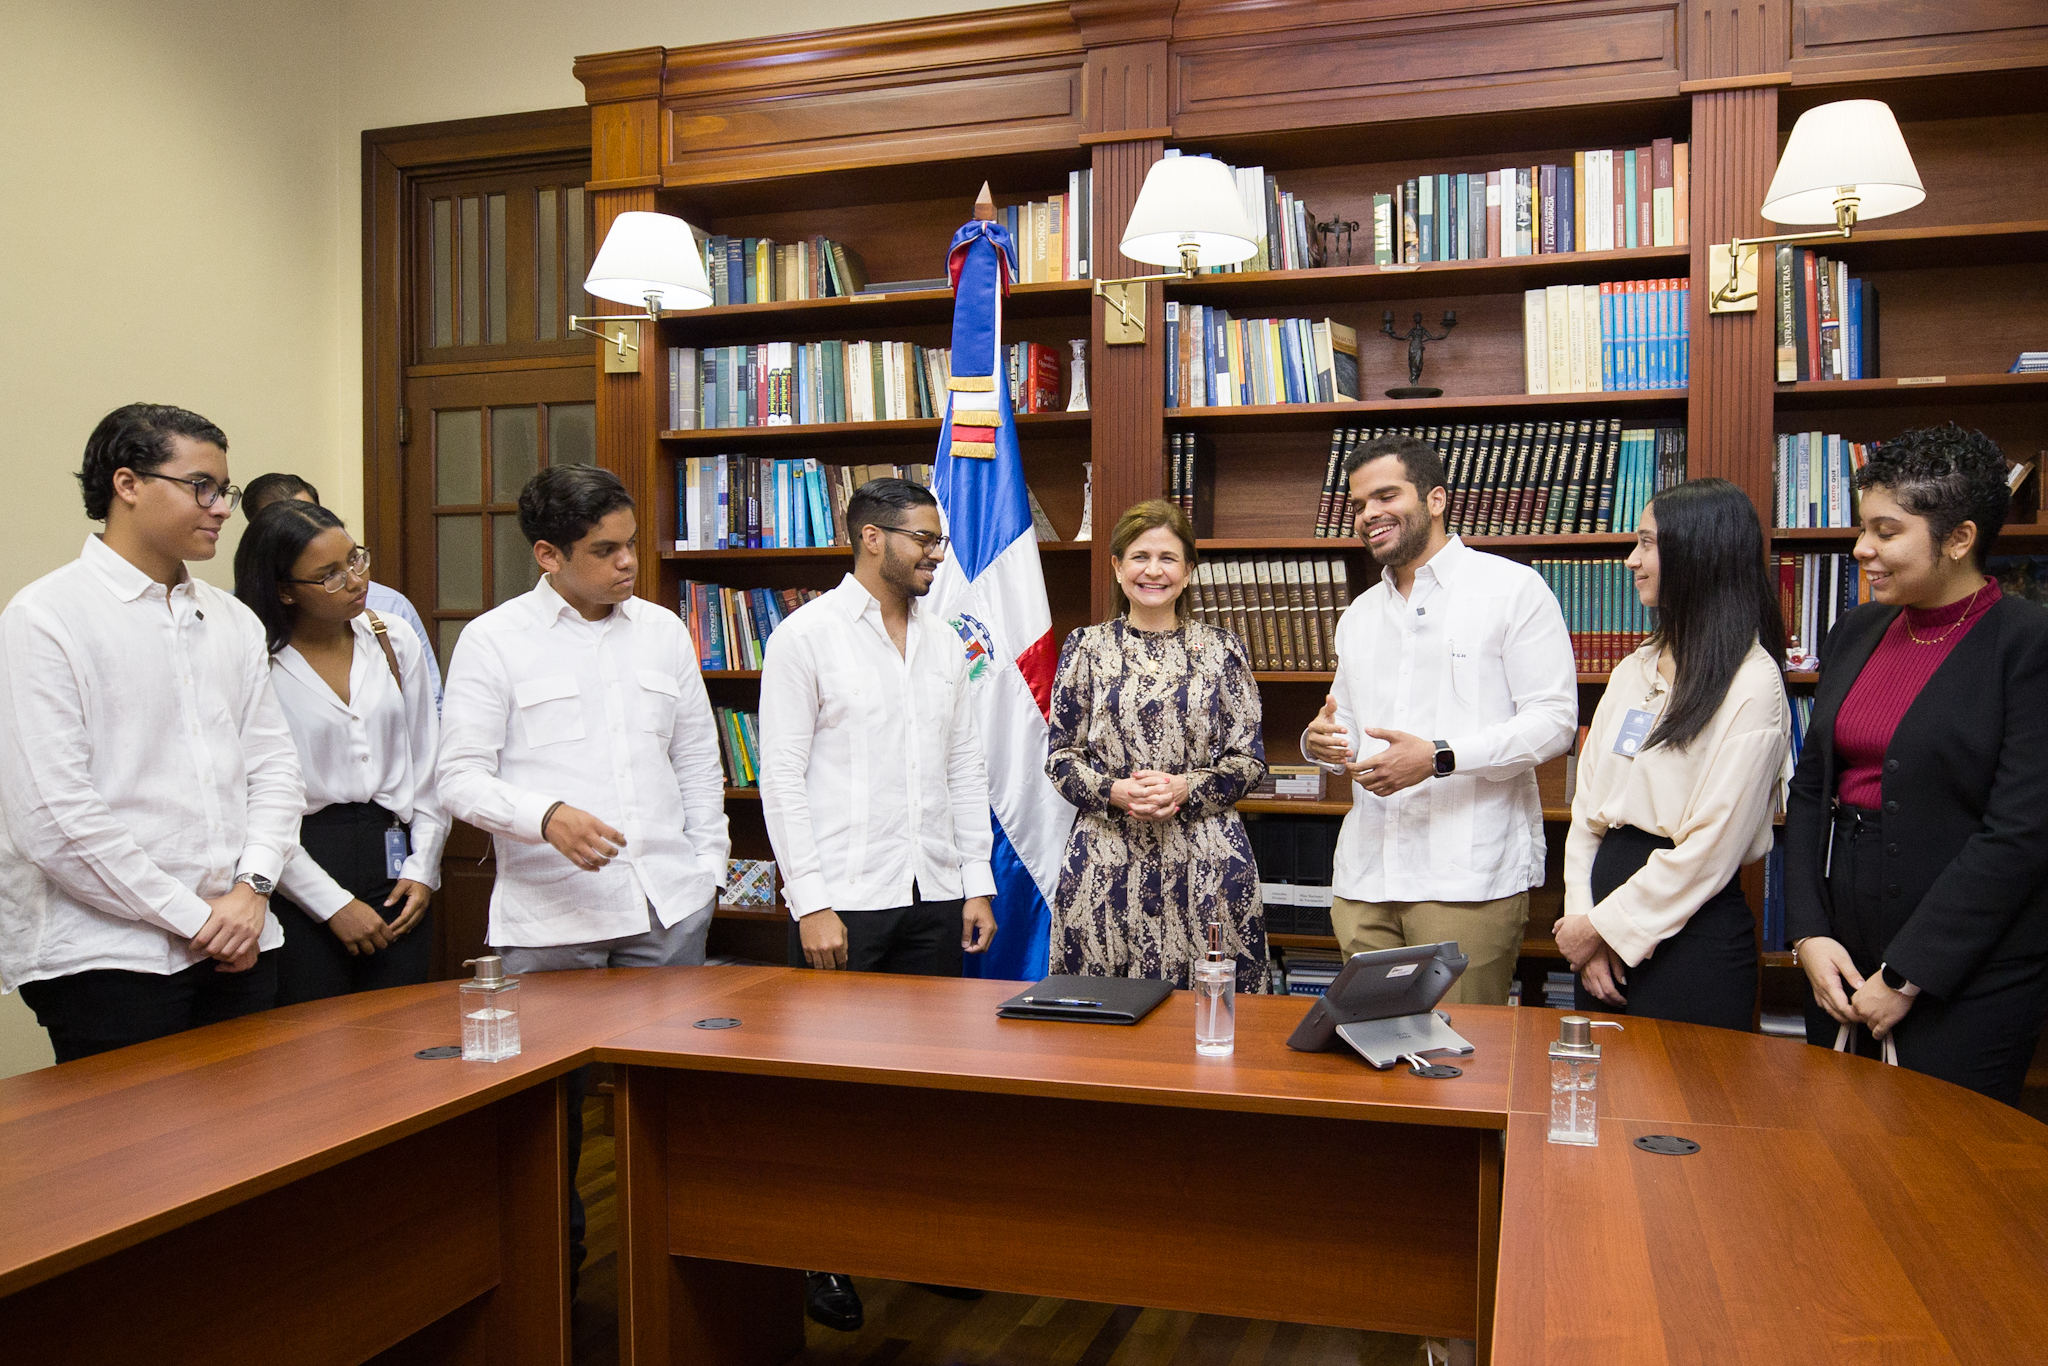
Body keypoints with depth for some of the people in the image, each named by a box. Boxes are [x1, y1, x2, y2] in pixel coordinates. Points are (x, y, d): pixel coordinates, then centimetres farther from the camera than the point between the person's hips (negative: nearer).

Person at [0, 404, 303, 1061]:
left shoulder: (235, 622, 12)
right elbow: (53, 815, -14)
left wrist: (251, 888, -6)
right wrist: (192, 916, -12)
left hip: (239, 945, 6)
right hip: (106, 954, -5)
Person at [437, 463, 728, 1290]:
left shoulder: (662, 630, 10)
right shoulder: (494, 640, -1)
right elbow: (461, 778, -5)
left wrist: (709, 865, 11)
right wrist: (548, 816, -22)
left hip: (669, 907, 3)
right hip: (549, 914, -3)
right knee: (551, 1095, 7)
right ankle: (553, 1258, 27)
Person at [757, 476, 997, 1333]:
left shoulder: (943, 643, 12)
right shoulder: (807, 636, -5)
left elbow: (966, 768, 14)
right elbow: (781, 778, -8)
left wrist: (977, 883, 8)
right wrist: (812, 902, -13)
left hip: (935, 898, 5)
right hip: (845, 902, -5)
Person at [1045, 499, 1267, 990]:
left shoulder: (1222, 650, 7)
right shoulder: (1086, 648, 7)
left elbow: (1249, 759, 5)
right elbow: (1059, 756, 7)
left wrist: (1186, 788, -12)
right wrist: (1115, 792, -11)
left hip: (1204, 861, 0)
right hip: (1106, 858, 0)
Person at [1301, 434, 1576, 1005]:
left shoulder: (1511, 587, 0)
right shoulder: (1358, 616, 20)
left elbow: (1553, 719, -7)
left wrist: (1438, 758, -19)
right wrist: (1319, 742, 0)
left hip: (1470, 878, -5)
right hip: (1365, 876, 6)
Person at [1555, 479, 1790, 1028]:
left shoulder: (1752, 685, -12)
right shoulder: (1634, 670, 11)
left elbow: (1711, 847, -16)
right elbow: (1587, 805, 8)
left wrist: (1605, 927, -11)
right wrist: (1581, 918, -2)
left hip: (1691, 931, -7)